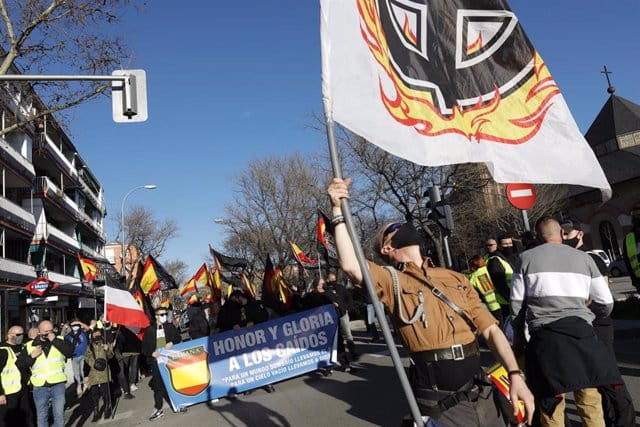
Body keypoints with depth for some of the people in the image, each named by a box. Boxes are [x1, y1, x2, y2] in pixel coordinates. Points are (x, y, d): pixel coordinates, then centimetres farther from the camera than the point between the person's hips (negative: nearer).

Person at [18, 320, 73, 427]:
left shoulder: (59, 340, 1)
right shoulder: (30, 345, 4)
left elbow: (70, 351, -16)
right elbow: (21, 363, 4)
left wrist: (55, 340, -19)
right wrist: (31, 356, -13)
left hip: (58, 384, -1)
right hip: (40, 386, 1)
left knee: (59, 415, 5)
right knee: (41, 416, 14)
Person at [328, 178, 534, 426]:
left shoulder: (456, 279, 12)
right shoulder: (392, 280, -1)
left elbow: (491, 329, 10)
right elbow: (351, 266, -20)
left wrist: (515, 375, -3)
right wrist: (338, 211, -18)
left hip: (482, 395, 5)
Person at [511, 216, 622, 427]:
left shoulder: (527, 258, 7)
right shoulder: (583, 257, 11)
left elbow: (517, 304, 7)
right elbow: (606, 303, 14)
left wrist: (518, 338, 20)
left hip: (545, 336, -1)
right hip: (581, 332, 1)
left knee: (550, 401, 8)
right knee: (590, 400, 13)